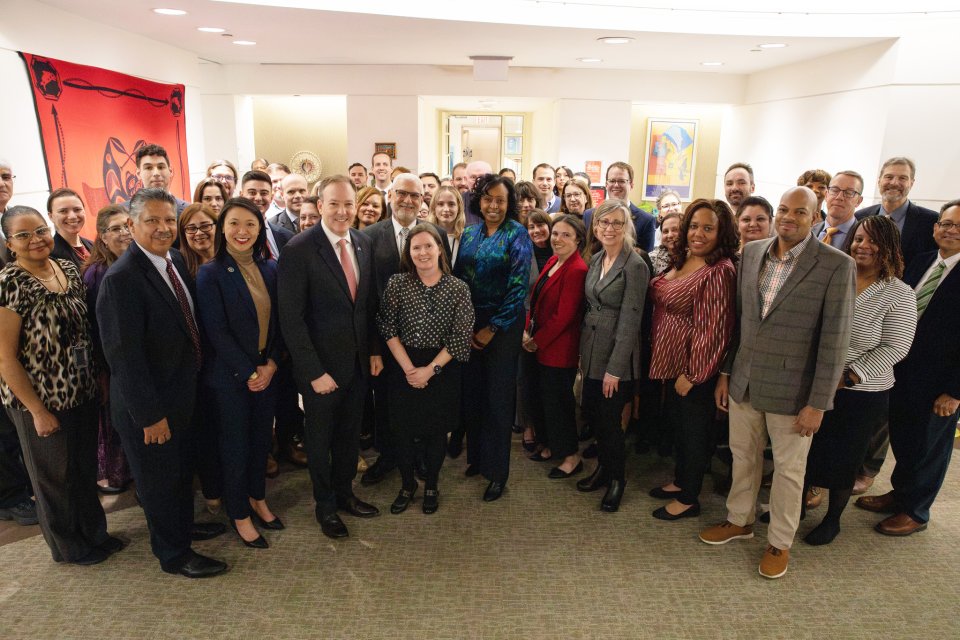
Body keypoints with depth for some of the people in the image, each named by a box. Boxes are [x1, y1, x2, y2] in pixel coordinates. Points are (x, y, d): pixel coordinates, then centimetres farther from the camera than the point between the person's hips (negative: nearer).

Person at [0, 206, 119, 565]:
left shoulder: (68, 270, 0)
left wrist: (99, 376, 7)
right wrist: (38, 411, -15)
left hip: (83, 392, 6)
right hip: (43, 400, -5)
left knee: (86, 468, 21)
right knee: (54, 476, 15)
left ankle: (93, 531, 42)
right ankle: (69, 546, 37)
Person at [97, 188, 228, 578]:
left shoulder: (176, 260, 1)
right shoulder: (121, 278, -24)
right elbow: (124, 355, -24)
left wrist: (195, 377, 8)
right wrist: (149, 415, -21)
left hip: (183, 394, 8)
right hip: (150, 405, -7)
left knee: (182, 469, 26)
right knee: (159, 479, 12)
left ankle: (183, 525, 49)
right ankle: (173, 554, 32)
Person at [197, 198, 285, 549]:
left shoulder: (270, 269, 1)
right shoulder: (210, 274, -13)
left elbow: (278, 321, 3)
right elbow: (216, 331, -16)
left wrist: (270, 365, -7)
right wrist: (248, 373, -15)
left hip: (267, 371, 4)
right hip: (229, 375, -4)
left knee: (262, 438, 16)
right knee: (235, 445, 9)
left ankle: (258, 498, 38)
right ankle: (239, 515, 28)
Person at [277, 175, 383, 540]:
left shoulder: (363, 243, 1)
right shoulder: (298, 250, -17)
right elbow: (291, 319, -18)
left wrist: (375, 350, 6)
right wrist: (314, 372, -18)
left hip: (358, 361, 5)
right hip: (321, 365, -5)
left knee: (350, 434, 20)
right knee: (320, 438, 15)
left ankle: (344, 493, 42)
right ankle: (325, 506, 36)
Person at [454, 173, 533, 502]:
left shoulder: (517, 234, -9)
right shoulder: (468, 234, 7)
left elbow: (519, 286, -14)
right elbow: (458, 278, 6)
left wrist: (492, 328, -14)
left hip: (503, 325, -5)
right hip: (468, 325, 5)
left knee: (498, 397, 4)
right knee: (471, 393, 12)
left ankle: (497, 471, 18)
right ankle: (476, 456, 31)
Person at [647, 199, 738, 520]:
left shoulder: (719, 271, -21)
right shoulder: (681, 261, 6)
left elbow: (713, 329, -23)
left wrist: (692, 374, -19)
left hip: (694, 368, -8)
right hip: (671, 362, 8)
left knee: (694, 431, 9)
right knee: (678, 424, 22)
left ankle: (689, 499, 26)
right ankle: (680, 481, 42)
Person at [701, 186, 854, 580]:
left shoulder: (836, 265, -11)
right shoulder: (751, 253, 3)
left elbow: (835, 340, -12)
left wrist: (818, 404, -12)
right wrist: (725, 373, 9)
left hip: (791, 389, -4)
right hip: (744, 381, 4)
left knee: (788, 469, 12)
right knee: (743, 457, 18)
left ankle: (780, 542, 32)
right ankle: (740, 521, 40)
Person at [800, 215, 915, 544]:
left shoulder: (899, 295, -9)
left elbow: (893, 348, -12)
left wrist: (848, 378, -18)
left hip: (861, 394, -3)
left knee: (842, 457, 11)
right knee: (805, 447, 15)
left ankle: (833, 518, 33)